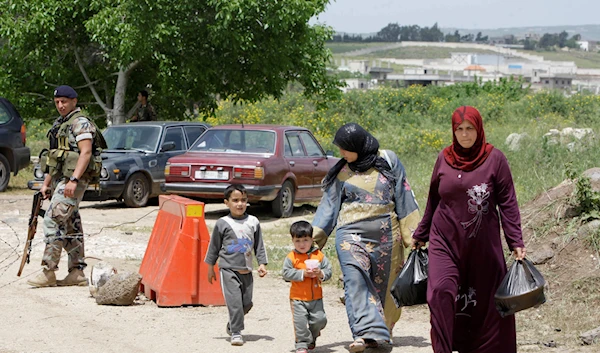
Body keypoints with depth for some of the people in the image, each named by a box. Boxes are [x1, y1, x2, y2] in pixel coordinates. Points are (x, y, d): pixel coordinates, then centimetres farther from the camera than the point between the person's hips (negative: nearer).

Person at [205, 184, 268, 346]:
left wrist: (262, 263, 2)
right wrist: (210, 267, 8)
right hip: (228, 269, -4)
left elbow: (259, 246, 11)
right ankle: (236, 332, -6)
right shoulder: (222, 224, -3)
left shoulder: (253, 222, 4)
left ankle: (232, 325, 31)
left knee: (247, 303, 8)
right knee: (234, 300, -13)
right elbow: (214, 246, 5)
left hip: (246, 271, 4)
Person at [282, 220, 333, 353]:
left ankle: (311, 337, 30)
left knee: (320, 319, 2)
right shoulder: (291, 257, -6)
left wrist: (321, 274, -22)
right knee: (300, 321, -5)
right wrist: (303, 274, -21)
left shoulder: (319, 255, 0)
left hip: (316, 297, 2)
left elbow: (328, 271, 0)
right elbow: (286, 273, -13)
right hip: (298, 298, -2)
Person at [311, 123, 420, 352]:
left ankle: (382, 331, 20)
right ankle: (364, 334, -28)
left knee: (383, 285, 5)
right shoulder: (341, 172, 9)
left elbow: (403, 198, 4)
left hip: (386, 234, 0)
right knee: (355, 280, -19)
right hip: (351, 233, 0)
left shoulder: (388, 161, 3)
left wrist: (412, 234, 0)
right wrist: (313, 237, 4)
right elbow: (329, 205, 11)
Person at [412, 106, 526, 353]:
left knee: (487, 300, 4)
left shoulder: (494, 159, -2)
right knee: (441, 292, -18)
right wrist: (420, 235, 20)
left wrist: (516, 242, -8)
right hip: (445, 240, 1)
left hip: (483, 244, -1)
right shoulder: (444, 158, 6)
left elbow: (507, 203, -2)